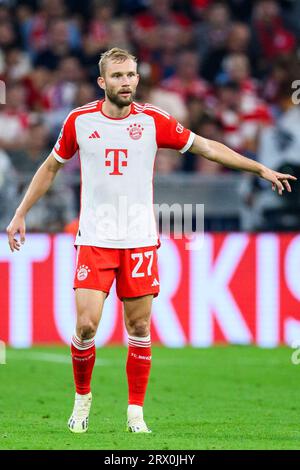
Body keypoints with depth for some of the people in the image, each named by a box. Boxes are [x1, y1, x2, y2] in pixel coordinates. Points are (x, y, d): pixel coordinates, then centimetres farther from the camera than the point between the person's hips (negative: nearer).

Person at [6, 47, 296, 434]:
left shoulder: (152, 121, -1)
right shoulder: (80, 120, 0)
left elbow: (207, 147, 7)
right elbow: (51, 167, 15)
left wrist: (261, 169, 5)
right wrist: (20, 214, 14)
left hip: (140, 240, 1)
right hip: (94, 240, -1)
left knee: (139, 329, 1)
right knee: (86, 325, -10)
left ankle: (135, 412, 11)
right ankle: (82, 398, 13)